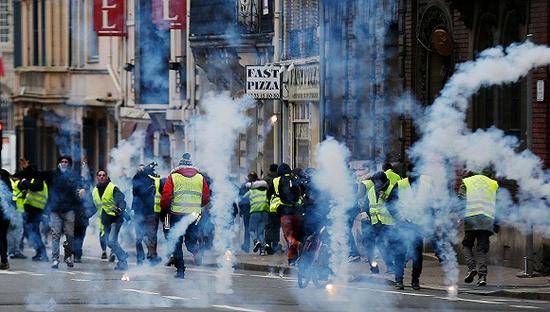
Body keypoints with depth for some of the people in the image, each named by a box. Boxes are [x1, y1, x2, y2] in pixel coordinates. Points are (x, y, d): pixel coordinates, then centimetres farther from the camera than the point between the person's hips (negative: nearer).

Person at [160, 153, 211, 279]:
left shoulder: (173, 177, 0)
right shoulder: (200, 177, 8)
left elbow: (166, 196, -4)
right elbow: (206, 197, 10)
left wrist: (164, 210, 12)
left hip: (177, 213, -2)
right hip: (194, 214, 2)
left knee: (177, 242, 7)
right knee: (191, 240, 14)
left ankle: (180, 270, 2)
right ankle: (197, 251, -20)